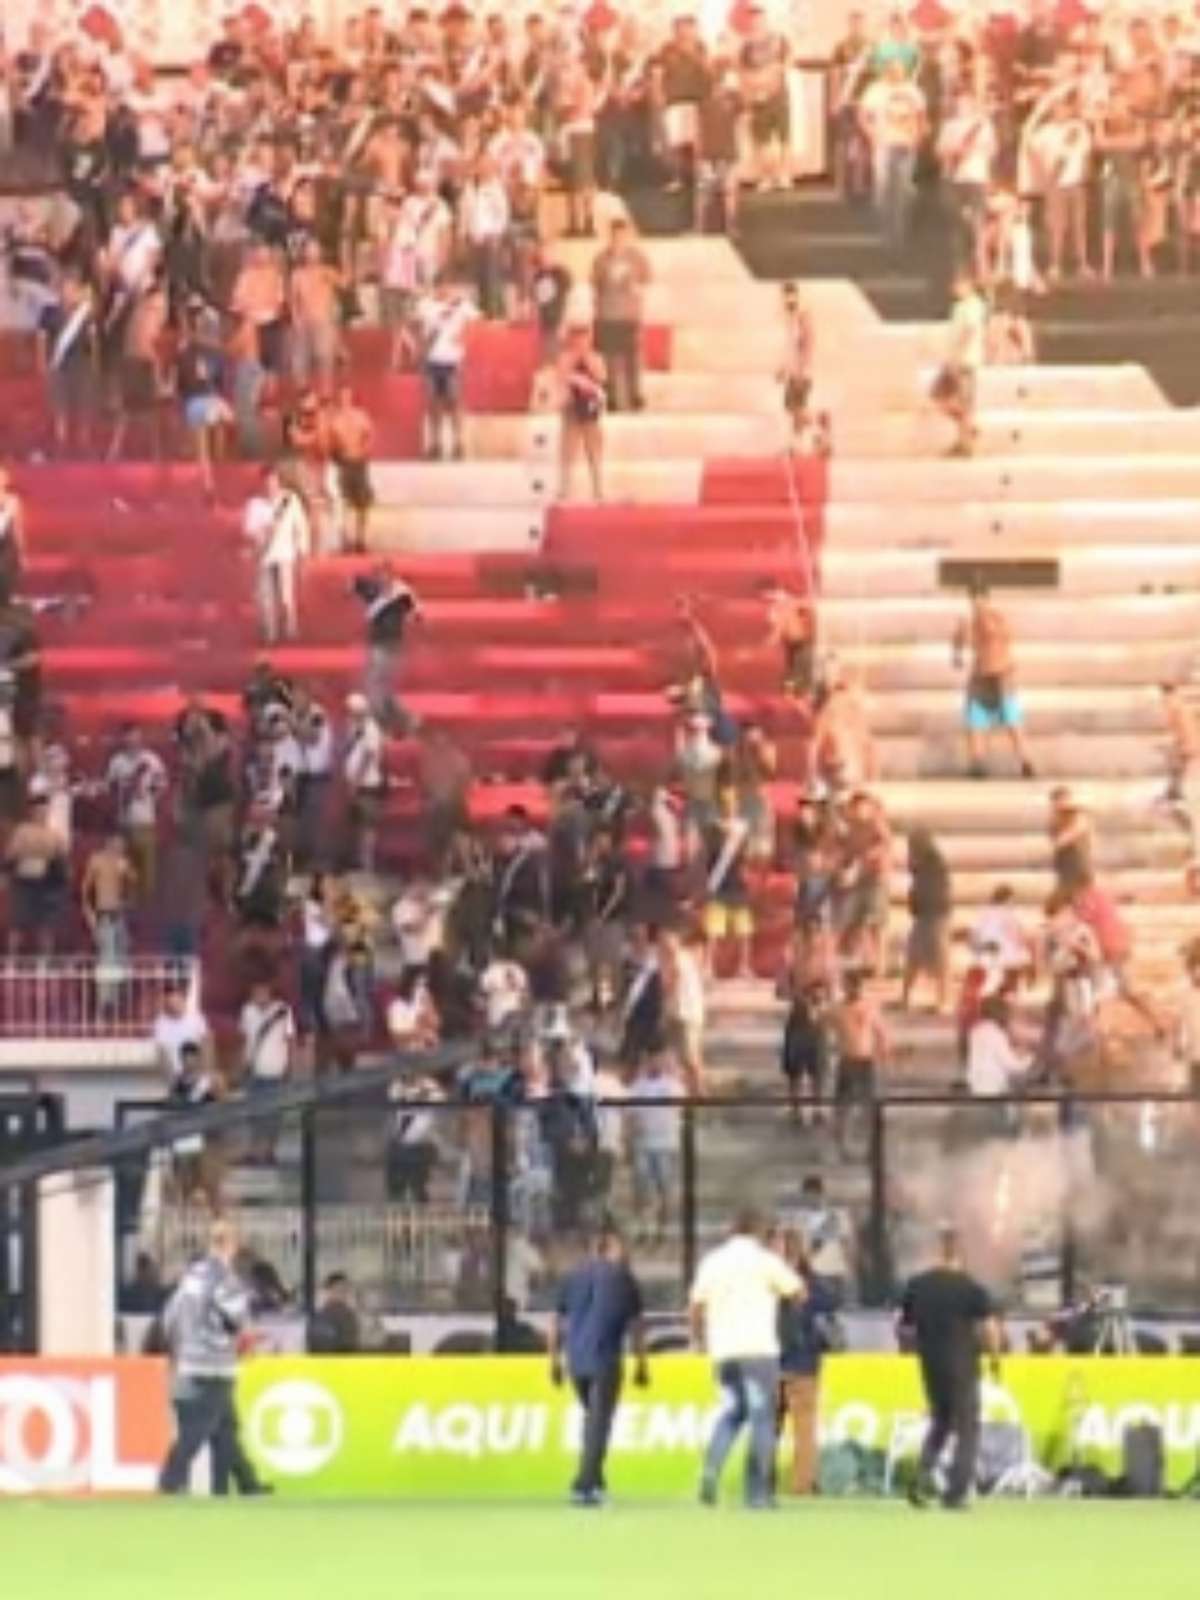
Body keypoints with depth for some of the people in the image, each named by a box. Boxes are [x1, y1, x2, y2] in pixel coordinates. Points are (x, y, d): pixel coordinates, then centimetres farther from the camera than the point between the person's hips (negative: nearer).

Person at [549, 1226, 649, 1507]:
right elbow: (635, 1325, 0)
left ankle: (594, 1481, 21)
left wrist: (555, 1360, 19)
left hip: (575, 1360, 5)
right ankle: (585, 1485, -14)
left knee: (592, 1417, 21)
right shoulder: (623, 1278, 0)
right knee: (599, 1421, -4)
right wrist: (641, 1364, 6)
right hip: (605, 1360, -5)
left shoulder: (574, 1277, 12)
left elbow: (556, 1323, 12)